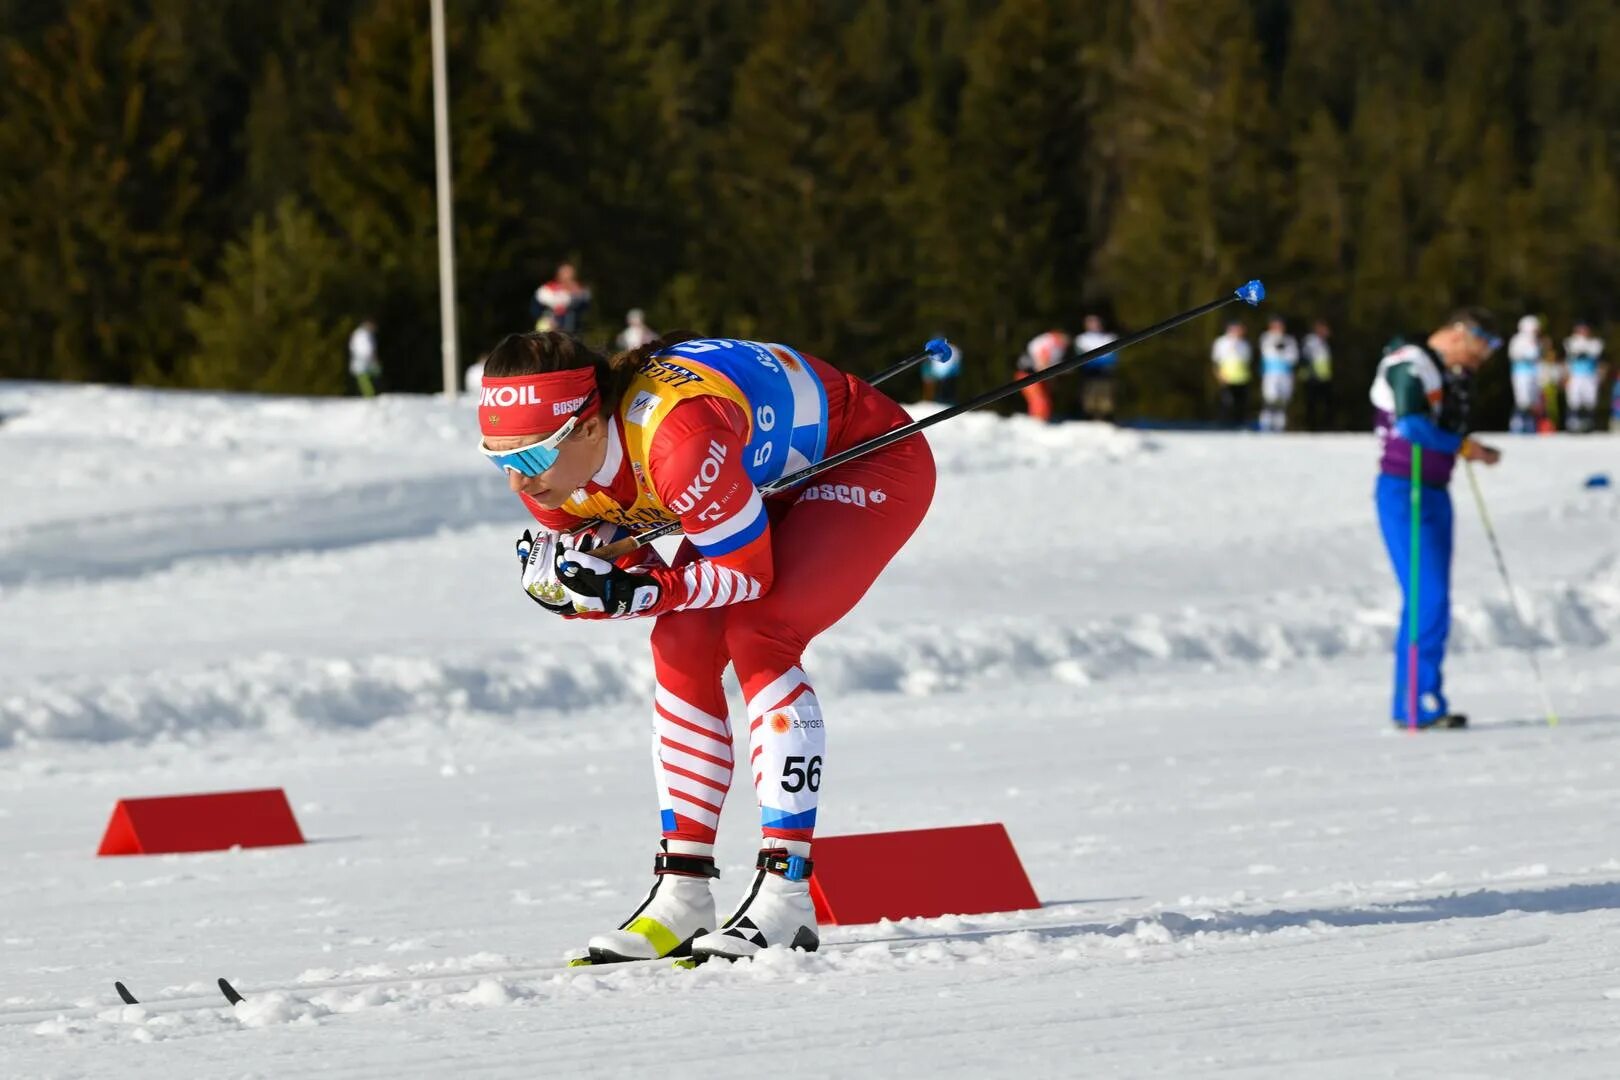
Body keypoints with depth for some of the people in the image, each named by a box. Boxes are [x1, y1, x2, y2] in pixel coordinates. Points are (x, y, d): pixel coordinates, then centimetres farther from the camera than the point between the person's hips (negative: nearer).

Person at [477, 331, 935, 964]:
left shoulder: (676, 440, -41)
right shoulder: (551, 462, -17)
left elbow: (748, 573, -29)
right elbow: (613, 573, -4)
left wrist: (633, 591, -37)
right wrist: (556, 580, -24)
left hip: (873, 460, -8)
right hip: (773, 483, 8)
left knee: (756, 637, -22)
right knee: (682, 647, -6)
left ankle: (786, 893, -21)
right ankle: (682, 894, -1)